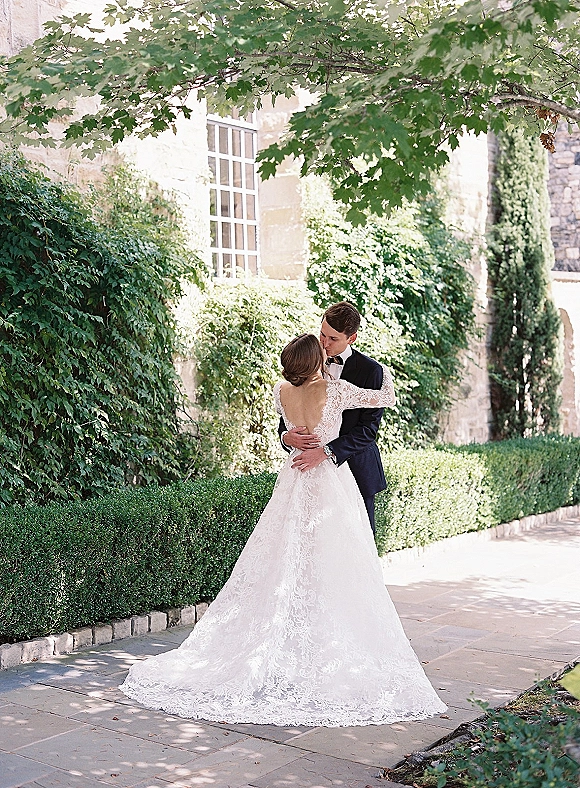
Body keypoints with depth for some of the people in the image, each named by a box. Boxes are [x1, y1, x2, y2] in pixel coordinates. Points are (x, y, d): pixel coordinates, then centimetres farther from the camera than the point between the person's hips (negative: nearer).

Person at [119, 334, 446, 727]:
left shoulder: (282, 392, -2)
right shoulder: (335, 391, -14)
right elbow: (387, 398, -3)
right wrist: (386, 372, 18)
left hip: (294, 485, 5)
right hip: (331, 490, -4)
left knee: (285, 571, 10)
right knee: (329, 573, 0)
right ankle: (328, 657, 4)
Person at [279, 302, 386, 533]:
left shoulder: (370, 370, -9)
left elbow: (368, 428, -14)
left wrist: (325, 451, -25)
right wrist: (286, 436, -18)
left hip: (354, 467, -2)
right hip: (314, 468, 3)